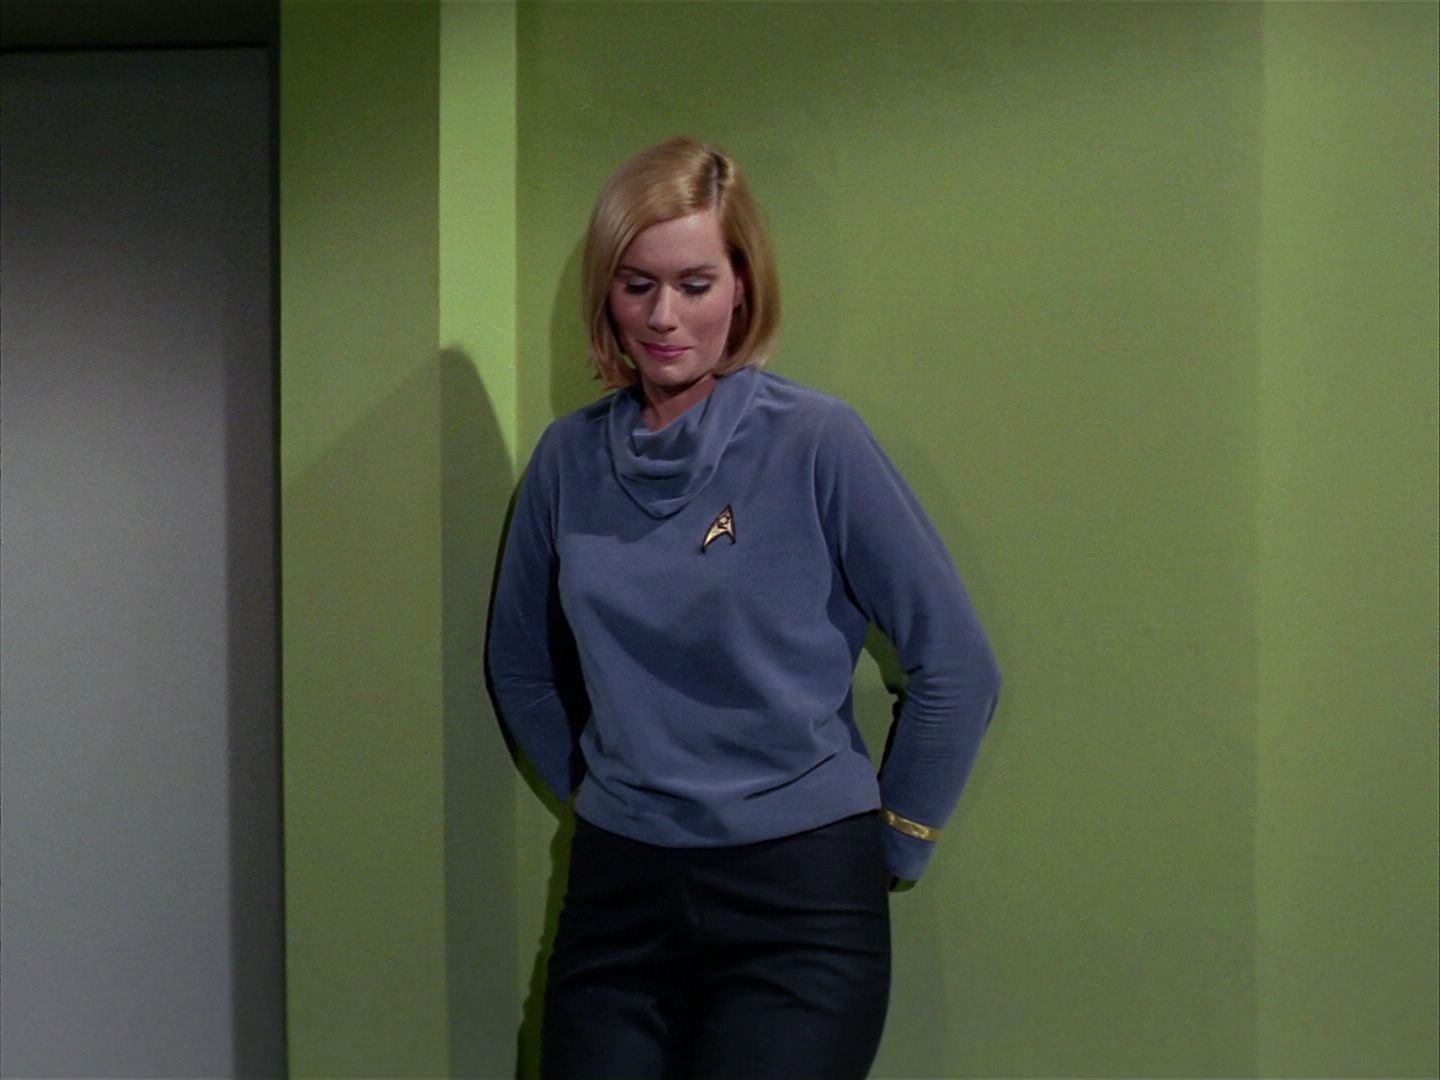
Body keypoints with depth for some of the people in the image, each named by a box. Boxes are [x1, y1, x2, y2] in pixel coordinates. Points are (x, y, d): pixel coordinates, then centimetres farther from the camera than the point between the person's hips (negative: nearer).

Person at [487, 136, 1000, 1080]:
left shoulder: (814, 440, -8)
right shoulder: (569, 457, 3)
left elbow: (957, 666, -5)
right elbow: (521, 665, 18)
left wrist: (893, 847, 1)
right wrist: (593, 791, 13)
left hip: (799, 905, -3)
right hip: (617, 895, 4)